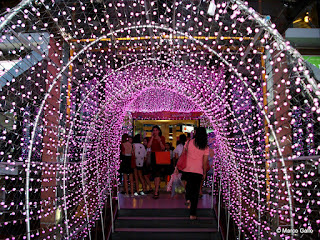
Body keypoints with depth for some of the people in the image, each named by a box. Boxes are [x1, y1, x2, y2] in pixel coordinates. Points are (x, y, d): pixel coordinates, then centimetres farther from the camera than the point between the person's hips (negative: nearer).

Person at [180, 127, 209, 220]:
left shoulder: (189, 142, -3)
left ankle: (188, 198, 8)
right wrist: (204, 173, 11)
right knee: (196, 191, 8)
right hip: (198, 171, -1)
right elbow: (205, 162, 0)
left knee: (189, 184, 30)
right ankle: (193, 214, 9)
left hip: (187, 169, 1)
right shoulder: (205, 147, -3)